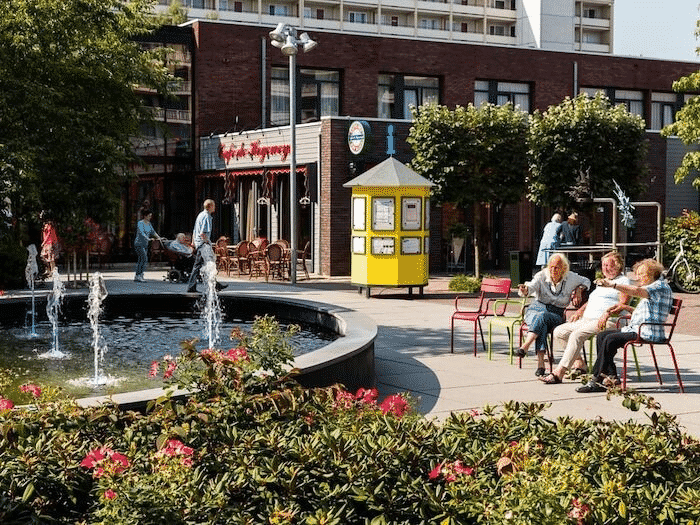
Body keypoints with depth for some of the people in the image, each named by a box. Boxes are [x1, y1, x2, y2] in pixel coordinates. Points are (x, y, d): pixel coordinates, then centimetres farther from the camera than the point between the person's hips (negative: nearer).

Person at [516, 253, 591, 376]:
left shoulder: (570, 278, 5)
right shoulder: (541, 276, -2)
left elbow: (586, 282, 22)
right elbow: (532, 286, -20)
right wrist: (525, 290, -43)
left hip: (556, 314, 0)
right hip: (537, 308, 0)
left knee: (542, 316, -36)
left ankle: (525, 347, -49)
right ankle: (540, 363, -45)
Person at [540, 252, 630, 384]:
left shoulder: (623, 281, 3)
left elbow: (623, 303, -10)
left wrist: (607, 313, -23)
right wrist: (580, 311, 17)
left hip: (607, 322, -10)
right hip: (587, 319, 10)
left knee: (577, 335, -32)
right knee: (559, 332, -5)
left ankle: (559, 373, -36)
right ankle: (578, 364, -4)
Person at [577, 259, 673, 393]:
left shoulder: (661, 286, -7)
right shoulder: (652, 288, 25)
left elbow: (637, 291, -25)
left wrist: (613, 285, -33)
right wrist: (625, 307, 18)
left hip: (648, 333, -11)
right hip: (636, 329, 11)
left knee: (610, 339, -25)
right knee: (602, 336, 0)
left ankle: (596, 380, -20)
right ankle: (611, 376, -9)